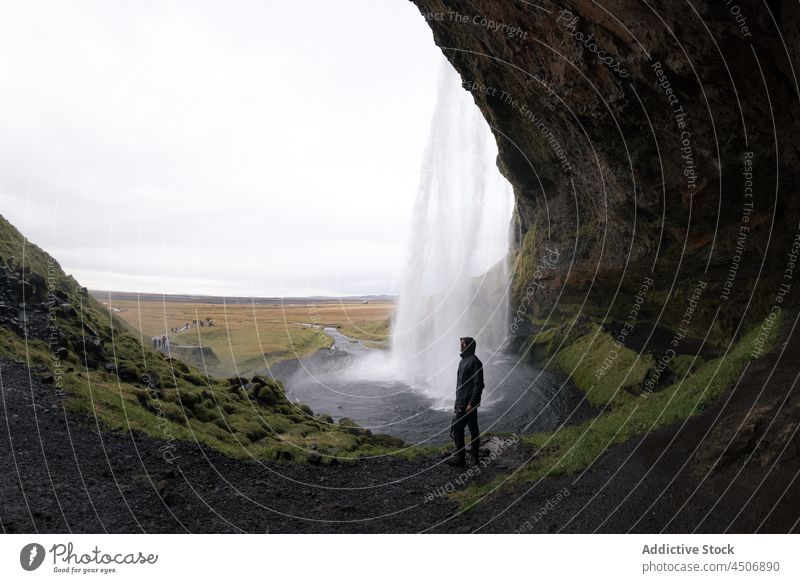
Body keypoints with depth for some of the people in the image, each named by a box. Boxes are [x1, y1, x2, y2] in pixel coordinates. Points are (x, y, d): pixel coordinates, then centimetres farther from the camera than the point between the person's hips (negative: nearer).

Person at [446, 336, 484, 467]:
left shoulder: (474, 362, -15)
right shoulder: (463, 360, 15)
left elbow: (478, 384, -20)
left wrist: (471, 403, -23)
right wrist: (458, 402, 20)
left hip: (468, 403, -9)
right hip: (462, 402, 9)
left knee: (456, 428, -6)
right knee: (473, 428, 13)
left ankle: (460, 457, 2)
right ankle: (474, 457, 19)